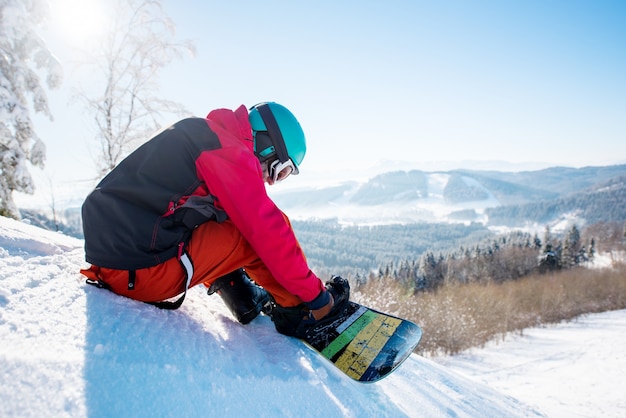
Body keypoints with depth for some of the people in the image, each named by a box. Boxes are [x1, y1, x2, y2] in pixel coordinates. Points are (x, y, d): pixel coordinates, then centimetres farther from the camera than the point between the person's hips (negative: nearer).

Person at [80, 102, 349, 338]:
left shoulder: (200, 133, 17)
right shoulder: (228, 149, -11)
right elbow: (269, 232, -14)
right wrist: (316, 296, -3)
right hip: (138, 271, -10)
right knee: (268, 228, -5)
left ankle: (242, 298, 15)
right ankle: (297, 311, 9)